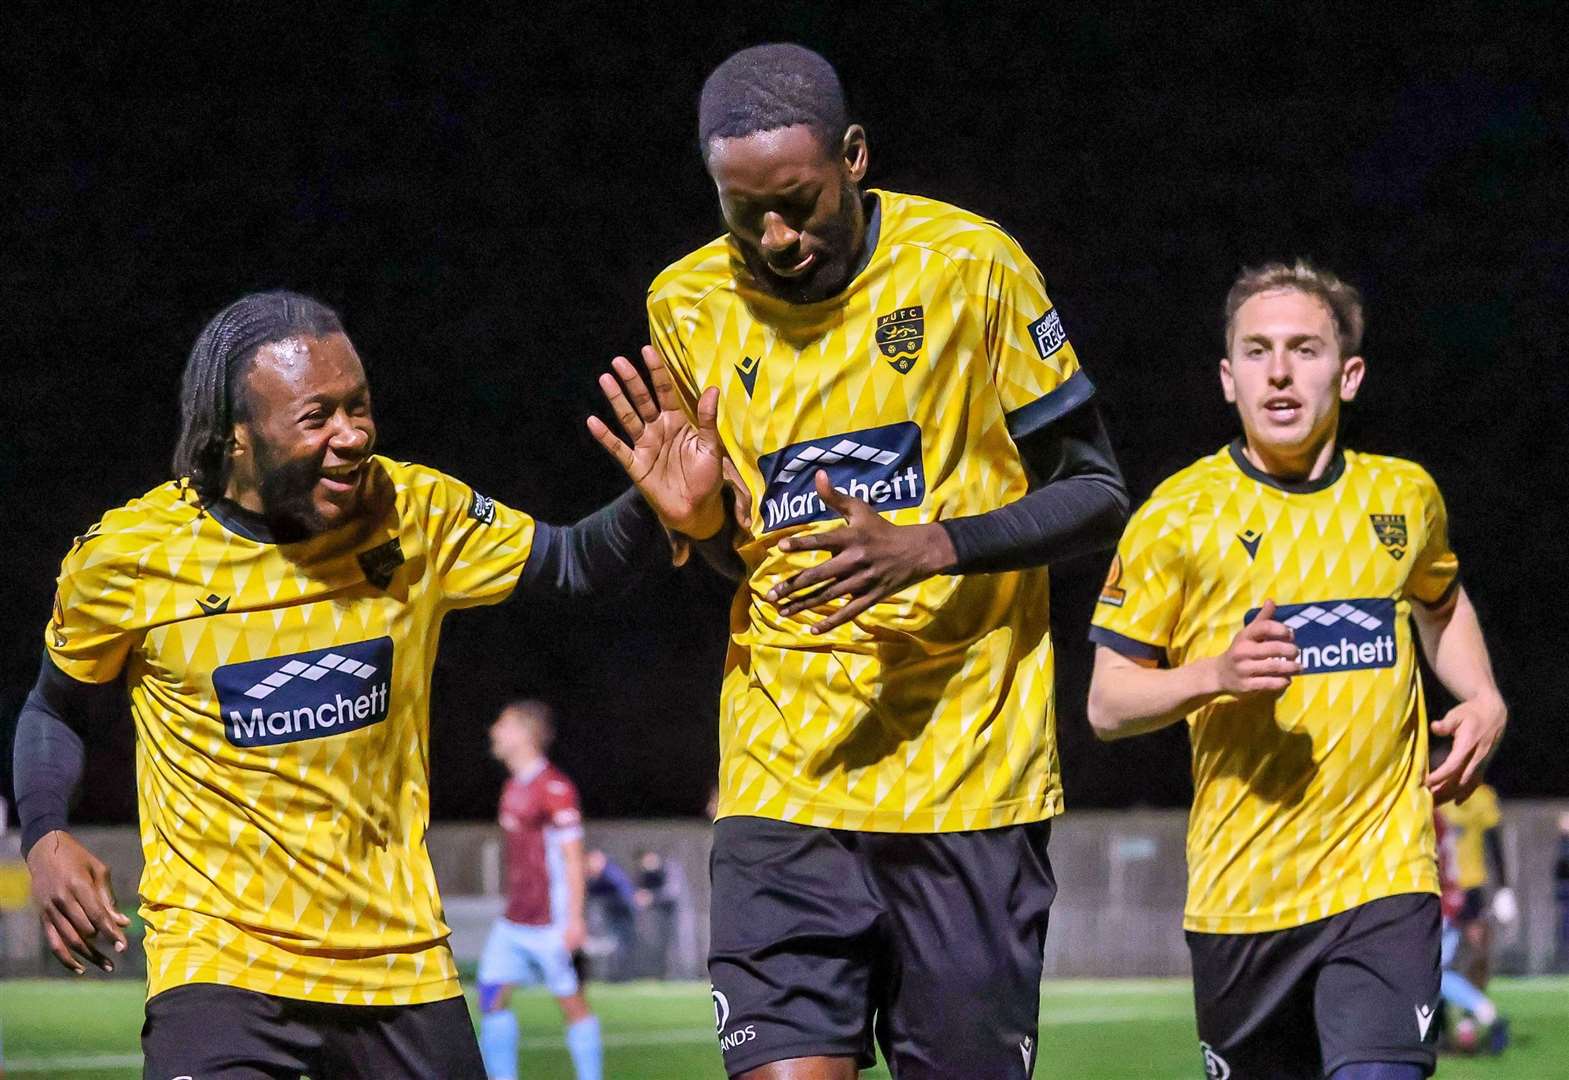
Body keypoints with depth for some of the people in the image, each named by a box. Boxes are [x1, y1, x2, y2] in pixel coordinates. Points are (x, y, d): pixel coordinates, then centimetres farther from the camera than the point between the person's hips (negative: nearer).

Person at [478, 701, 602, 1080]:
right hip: (514, 920, 9)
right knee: (493, 995, 1)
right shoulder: (513, 788, 15)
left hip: (551, 921, -9)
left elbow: (572, 857, -14)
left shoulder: (555, 788, -13)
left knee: (571, 1001, -2)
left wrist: (574, 920, -18)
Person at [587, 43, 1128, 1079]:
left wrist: (930, 546, -17)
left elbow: (1097, 493, -1)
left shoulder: (970, 265, -5)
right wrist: (700, 521, -5)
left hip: (970, 771, -2)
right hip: (784, 778, 2)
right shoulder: (689, 306, 6)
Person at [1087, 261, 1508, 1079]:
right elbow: (1107, 704, -1)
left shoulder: (1406, 497, 7)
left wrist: (1483, 700, 10)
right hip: (1241, 884, 0)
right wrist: (1217, 674, -20)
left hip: (1385, 875, 0)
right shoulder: (1178, 516, -3)